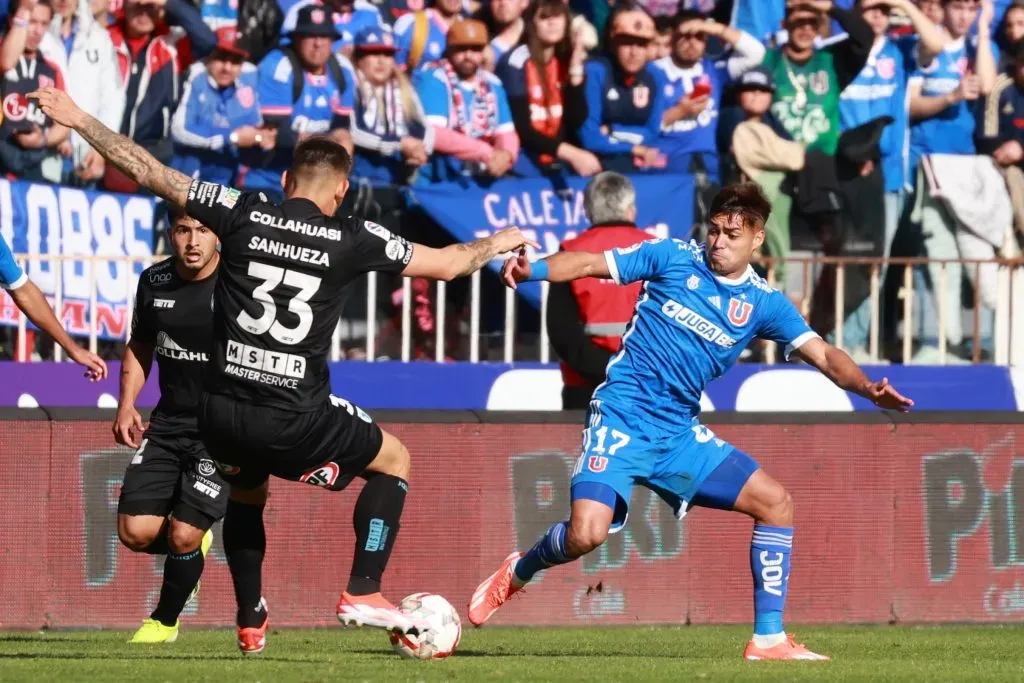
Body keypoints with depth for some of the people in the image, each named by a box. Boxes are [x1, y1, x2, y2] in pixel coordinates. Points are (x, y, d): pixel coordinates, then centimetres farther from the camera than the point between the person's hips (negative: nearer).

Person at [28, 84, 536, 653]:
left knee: (246, 495, 34)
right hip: (296, 421, -3)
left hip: (222, 414, 3)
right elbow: (447, 264, 10)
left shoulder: (243, 213, 0)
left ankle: (251, 619, 30)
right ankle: (364, 591, 10)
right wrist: (499, 243, 31)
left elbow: (150, 173, 4)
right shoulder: (352, 239, -2)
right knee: (394, 461, 21)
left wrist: (79, 120, 14)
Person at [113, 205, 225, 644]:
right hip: (167, 423, 5)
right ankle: (193, 546, 29)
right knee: (135, 533, -5)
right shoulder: (153, 282, 1)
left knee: (182, 537, -9)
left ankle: (166, 620, 19)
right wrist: (126, 404, 3)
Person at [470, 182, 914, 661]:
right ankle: (518, 573, 9)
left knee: (775, 502, -2)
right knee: (586, 533, -24)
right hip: (622, 419, -5)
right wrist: (532, 270, -22)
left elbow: (823, 355, 1)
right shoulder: (672, 258, -3)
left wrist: (868, 389, -18)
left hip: (680, 433, 5)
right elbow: (589, 264, -4)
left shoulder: (763, 303, 5)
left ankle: (768, 639, 5)